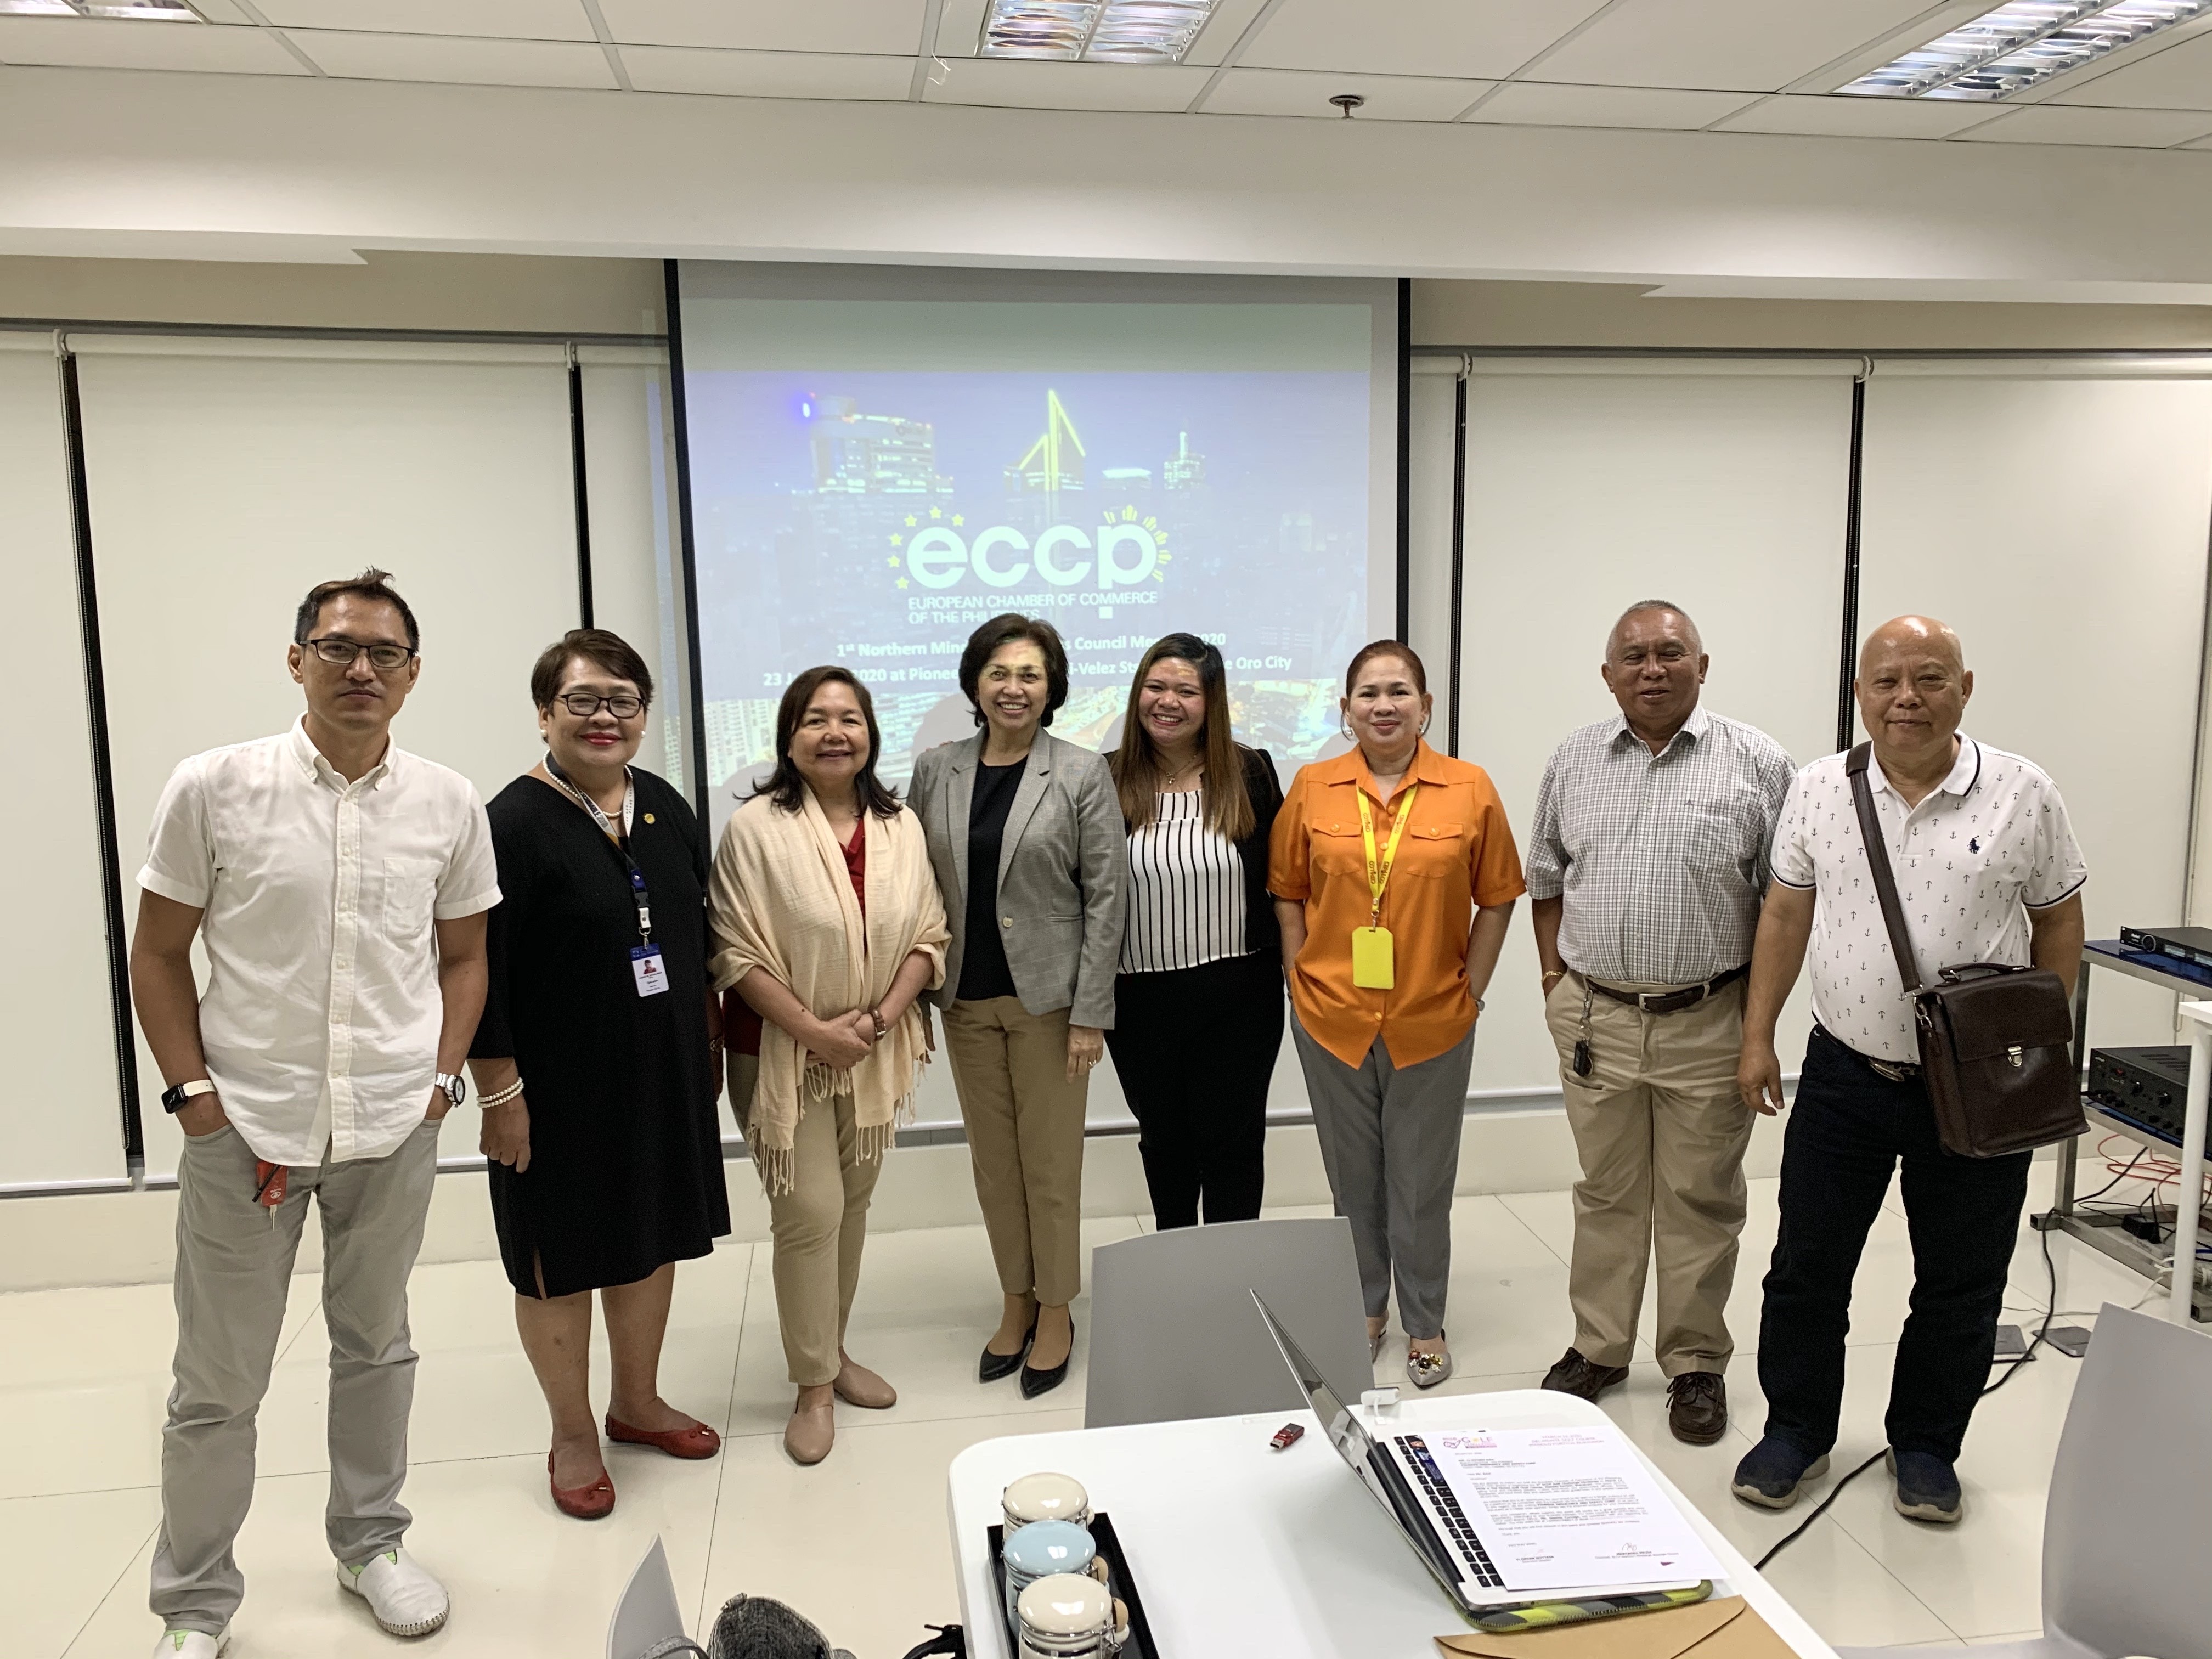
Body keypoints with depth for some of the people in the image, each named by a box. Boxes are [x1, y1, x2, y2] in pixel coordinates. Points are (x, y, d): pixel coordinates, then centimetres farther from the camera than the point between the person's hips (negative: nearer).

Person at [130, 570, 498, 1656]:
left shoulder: (450, 805, 0)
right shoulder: (214, 788, -6)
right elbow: (159, 956, 1)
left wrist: (442, 1079, 1)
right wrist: (193, 1092, -6)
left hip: (394, 1129, 2)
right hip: (243, 1126, -2)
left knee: (375, 1345, 18)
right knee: (219, 1383, 8)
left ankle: (369, 1542, 38)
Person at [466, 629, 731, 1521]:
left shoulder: (667, 809, 4)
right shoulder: (513, 826, -15)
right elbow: (482, 974, -15)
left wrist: (709, 1045, 14)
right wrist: (499, 1093, -15)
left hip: (663, 1074, 6)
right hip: (561, 1086, -6)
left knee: (652, 1238, 17)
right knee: (561, 1255, 9)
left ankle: (637, 1401, 38)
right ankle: (573, 1435, 28)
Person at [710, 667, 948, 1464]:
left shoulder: (901, 827, 1)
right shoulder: (756, 828, -11)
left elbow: (928, 938, 2)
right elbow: (737, 956, -13)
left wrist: (878, 1017, -12)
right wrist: (814, 1029, -16)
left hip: (876, 1054, 4)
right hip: (787, 1054, -4)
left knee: (853, 1204, 15)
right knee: (809, 1213, -2)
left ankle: (834, 1348, 34)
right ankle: (814, 1387, 14)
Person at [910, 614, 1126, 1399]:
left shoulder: (1083, 774, -6)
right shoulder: (935, 769, 4)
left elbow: (1105, 896, -8)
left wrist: (1089, 1013, -11)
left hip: (1048, 997, -3)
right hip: (966, 999, 4)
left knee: (1051, 1162, 5)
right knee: (993, 1162, 13)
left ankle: (1055, 1313, 22)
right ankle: (1016, 1303, 29)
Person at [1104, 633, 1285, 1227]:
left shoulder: (1250, 774, -3)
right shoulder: (1108, 781, -3)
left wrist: (1293, 965, 0)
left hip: (1237, 995, -1)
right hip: (1140, 998, 2)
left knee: (1232, 1139, 8)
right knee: (1163, 1137, 19)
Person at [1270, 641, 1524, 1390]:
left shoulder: (1470, 789, -4)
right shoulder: (1311, 788, -1)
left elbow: (1496, 899, 2)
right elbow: (1288, 894, 6)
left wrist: (1471, 988, -1)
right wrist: (1303, 980, 0)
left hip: (1432, 1023, -1)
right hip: (1332, 1019, 1)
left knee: (1422, 1182, 10)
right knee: (1353, 1177, 15)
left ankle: (1424, 1325, 27)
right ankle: (1363, 1311, 34)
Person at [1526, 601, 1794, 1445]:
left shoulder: (1756, 763, -3)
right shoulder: (1574, 761, 6)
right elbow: (1546, 881, 14)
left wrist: (1759, 1008, -4)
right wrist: (1557, 979, 7)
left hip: (1707, 1023, -2)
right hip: (1594, 1018, 3)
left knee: (1701, 1201, 8)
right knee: (1606, 1194, 14)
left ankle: (1696, 1364, 24)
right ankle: (1599, 1348, 28)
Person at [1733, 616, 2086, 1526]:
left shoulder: (2023, 795, -6)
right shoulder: (1818, 789, -1)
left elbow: (2059, 921, 2)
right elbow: (1785, 915, 6)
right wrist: (1757, 1037, 4)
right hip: (1844, 1074, 1)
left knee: (1960, 1282, 11)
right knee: (1806, 1264, 9)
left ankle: (1925, 1447, 31)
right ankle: (1796, 1432, 28)